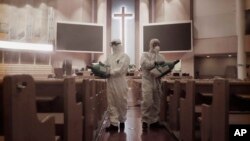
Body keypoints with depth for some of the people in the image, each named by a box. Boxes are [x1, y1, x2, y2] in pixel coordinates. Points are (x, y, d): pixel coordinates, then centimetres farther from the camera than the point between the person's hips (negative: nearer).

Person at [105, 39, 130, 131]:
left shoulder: (125, 57, -1)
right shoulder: (110, 57, 14)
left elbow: (120, 70, -12)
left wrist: (109, 72, -17)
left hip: (120, 83, -4)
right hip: (111, 83, 4)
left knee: (121, 103, 7)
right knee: (111, 103, 4)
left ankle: (122, 121, 26)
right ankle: (114, 123, 11)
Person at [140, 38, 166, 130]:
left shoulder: (160, 57, 17)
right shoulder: (145, 55, 4)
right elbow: (144, 64, -15)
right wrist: (155, 62, -23)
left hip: (157, 82, 5)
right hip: (148, 81, -5)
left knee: (156, 102, 7)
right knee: (147, 102, -9)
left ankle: (154, 121, 17)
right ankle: (145, 121, 3)